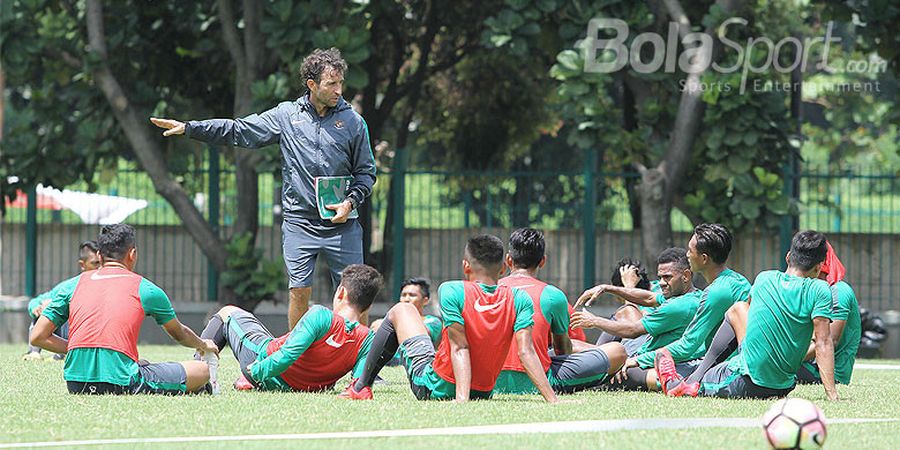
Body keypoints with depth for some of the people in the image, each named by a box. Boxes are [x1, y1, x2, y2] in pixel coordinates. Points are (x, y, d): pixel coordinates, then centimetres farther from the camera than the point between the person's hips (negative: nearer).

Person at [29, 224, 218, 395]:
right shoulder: (144, 288, 8)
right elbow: (180, 334, 26)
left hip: (75, 386, 4)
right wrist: (204, 345, 48)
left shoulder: (73, 285, 13)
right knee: (202, 370, 10)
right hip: (121, 384, -4)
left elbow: (37, 337, 10)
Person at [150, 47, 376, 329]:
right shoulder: (286, 116, 5)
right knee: (299, 292, -3)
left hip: (342, 224, -1)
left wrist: (351, 202, -8)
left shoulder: (353, 121, 4)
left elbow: (366, 171, 10)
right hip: (299, 223, 1)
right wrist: (188, 128, 3)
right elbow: (237, 131, 8)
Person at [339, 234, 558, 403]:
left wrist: (461, 398, -29)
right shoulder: (519, 300, -10)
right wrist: (553, 400, -20)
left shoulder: (452, 291, -18)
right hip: (484, 392, 4)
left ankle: (361, 388, 25)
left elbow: (460, 347, -24)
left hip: (432, 389, -4)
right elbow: (526, 352, -19)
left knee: (401, 310, 19)